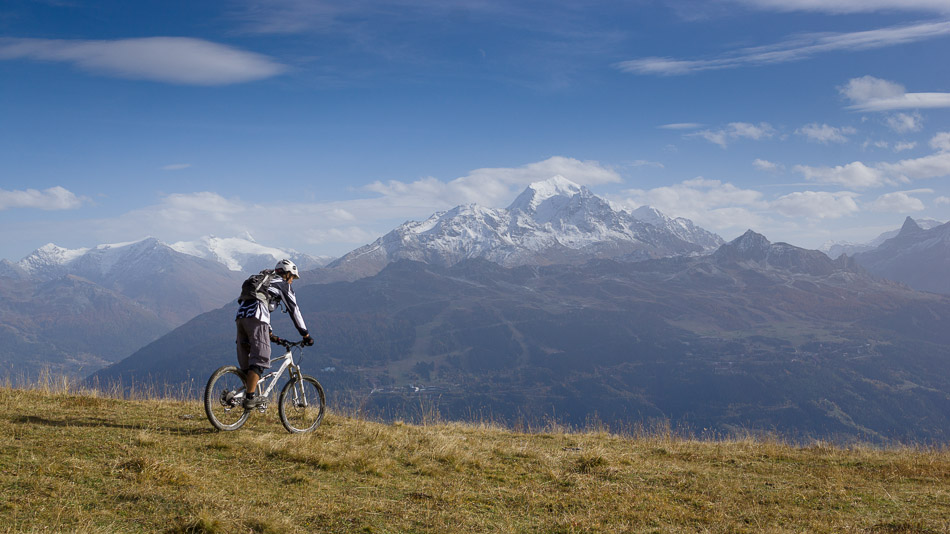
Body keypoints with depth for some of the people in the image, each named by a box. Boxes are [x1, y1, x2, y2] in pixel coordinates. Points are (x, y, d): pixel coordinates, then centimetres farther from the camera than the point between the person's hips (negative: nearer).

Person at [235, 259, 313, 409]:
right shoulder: (283, 284, 14)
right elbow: (294, 310, 12)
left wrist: (269, 333, 46)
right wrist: (306, 334, 16)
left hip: (240, 315, 8)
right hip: (255, 318, -8)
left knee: (246, 361, 11)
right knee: (259, 359, -10)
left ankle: (249, 393, 9)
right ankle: (250, 397, -18)